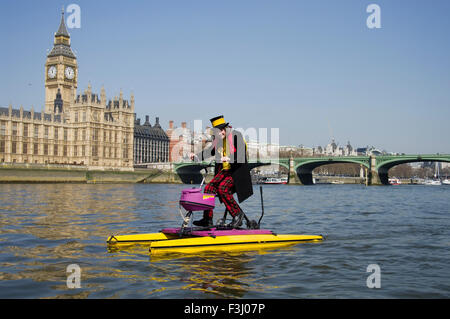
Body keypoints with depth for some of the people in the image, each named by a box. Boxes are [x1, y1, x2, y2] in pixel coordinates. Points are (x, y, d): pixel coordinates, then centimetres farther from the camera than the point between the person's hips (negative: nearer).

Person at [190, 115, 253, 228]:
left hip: (237, 171, -7)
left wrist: (229, 158, -32)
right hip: (224, 170, 7)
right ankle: (207, 220, -1)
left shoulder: (236, 135, -11)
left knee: (223, 188, -26)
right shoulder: (218, 138, 10)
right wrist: (197, 156, 13)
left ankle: (238, 213, -10)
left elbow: (242, 153, -18)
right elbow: (211, 151, 24)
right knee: (209, 188, -7)